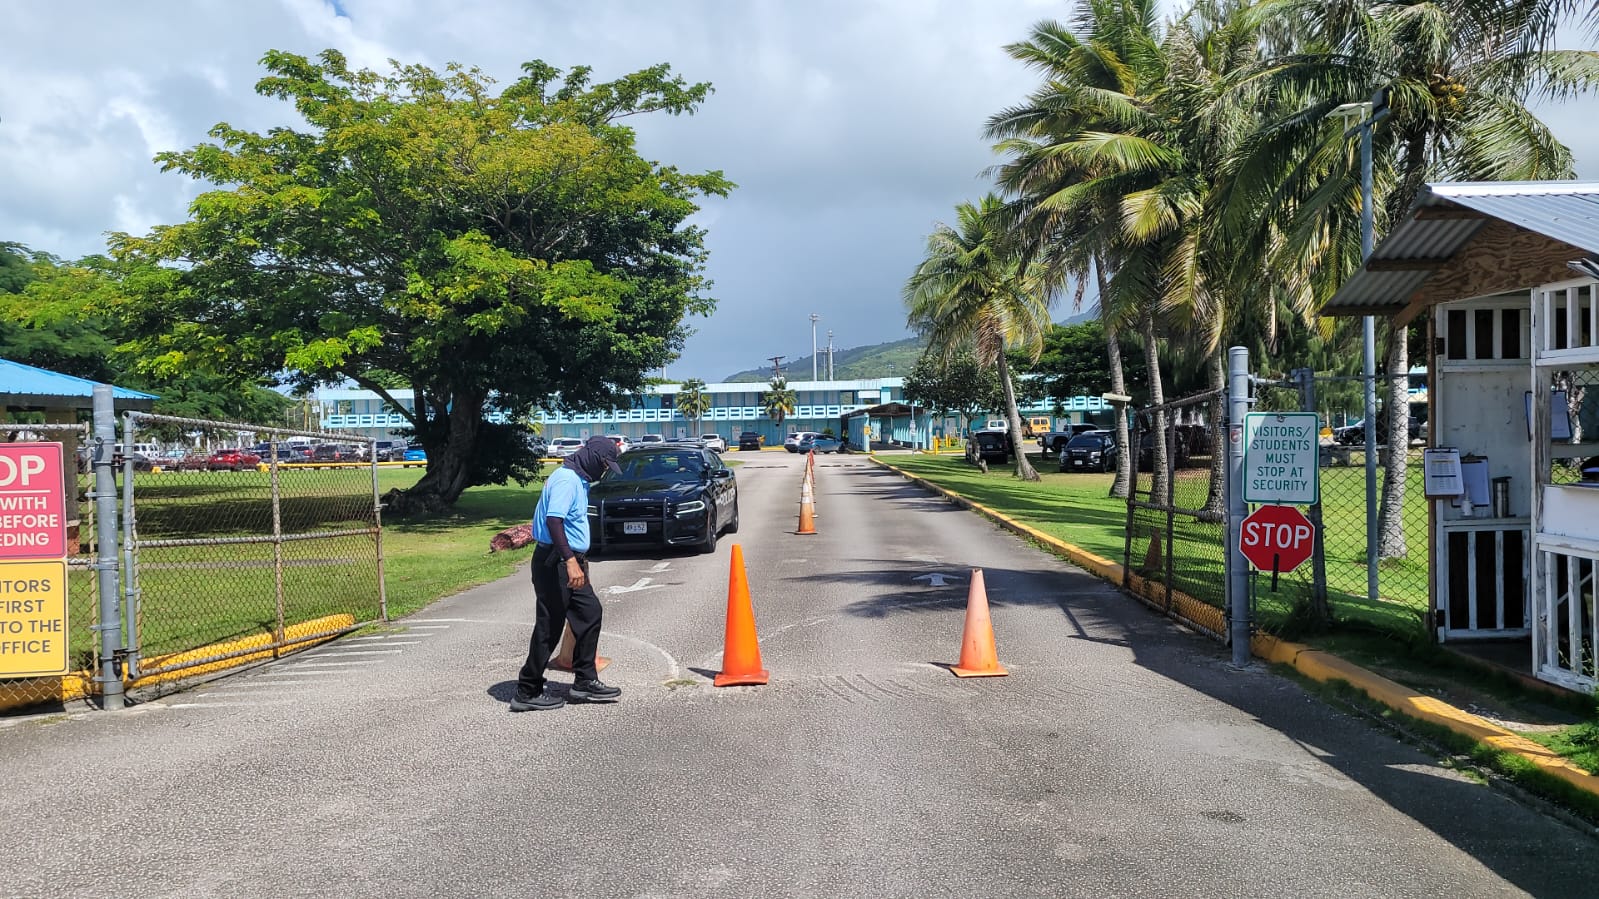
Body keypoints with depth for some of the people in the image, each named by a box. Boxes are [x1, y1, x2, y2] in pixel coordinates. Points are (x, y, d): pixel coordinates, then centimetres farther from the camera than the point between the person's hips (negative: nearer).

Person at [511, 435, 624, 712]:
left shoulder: (578, 479, 16)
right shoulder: (566, 479, -17)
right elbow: (553, 520, -29)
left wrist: (579, 560, 30)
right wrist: (570, 560, -36)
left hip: (569, 562, 10)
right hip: (555, 562, -10)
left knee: (589, 613, 12)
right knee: (549, 626, -4)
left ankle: (585, 682, 19)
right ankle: (528, 692, 6)